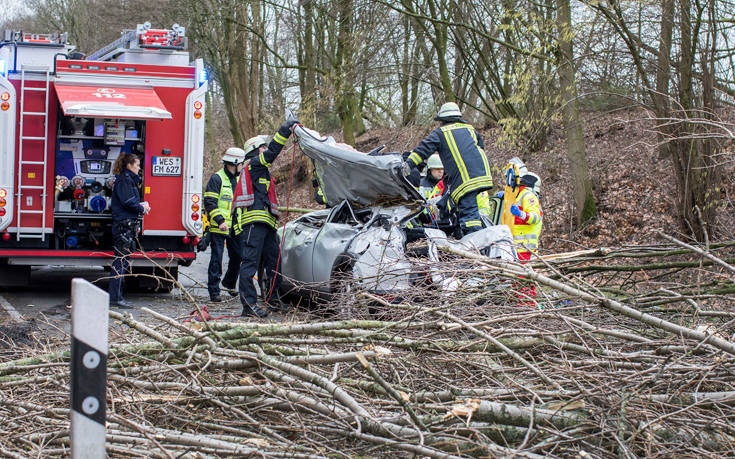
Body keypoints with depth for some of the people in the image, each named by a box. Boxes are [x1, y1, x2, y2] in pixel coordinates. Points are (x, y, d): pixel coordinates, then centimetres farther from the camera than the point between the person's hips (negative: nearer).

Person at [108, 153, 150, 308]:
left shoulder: (130, 179, 21)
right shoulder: (125, 180, -11)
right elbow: (128, 202, -20)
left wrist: (140, 205, 7)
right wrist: (142, 209, -6)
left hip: (128, 225, 10)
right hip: (124, 224, -10)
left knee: (123, 261, 11)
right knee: (121, 260, -10)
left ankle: (115, 296, 15)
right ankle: (115, 297, -9)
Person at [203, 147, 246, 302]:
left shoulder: (238, 179, 17)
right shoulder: (217, 178, -8)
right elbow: (210, 202, -15)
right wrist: (219, 221, -24)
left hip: (235, 227, 7)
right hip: (218, 228, -7)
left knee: (237, 256, 9)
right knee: (216, 259, -5)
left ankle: (229, 283, 32)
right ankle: (214, 292, -2)